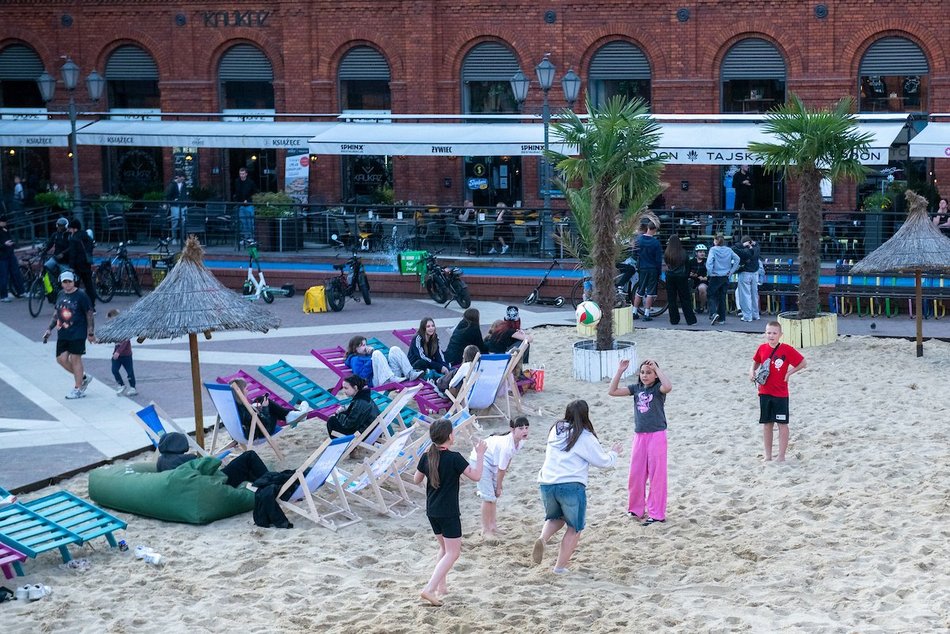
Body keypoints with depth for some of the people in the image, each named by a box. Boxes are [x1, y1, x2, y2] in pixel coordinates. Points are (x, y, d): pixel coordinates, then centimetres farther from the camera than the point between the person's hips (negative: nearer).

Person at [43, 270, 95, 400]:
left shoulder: (81, 296, -8)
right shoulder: (60, 295, 10)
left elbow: (90, 314, -4)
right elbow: (56, 313, 21)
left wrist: (91, 333, -5)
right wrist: (50, 329, 17)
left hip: (77, 333, -7)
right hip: (62, 334, 7)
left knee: (75, 359, -3)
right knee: (61, 359, 4)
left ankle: (78, 389, 7)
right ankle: (83, 377, 23)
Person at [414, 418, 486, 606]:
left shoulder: (426, 457, 1)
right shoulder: (454, 458, -17)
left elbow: (416, 479, 15)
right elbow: (476, 476, -13)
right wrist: (480, 455, -3)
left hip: (432, 511, 7)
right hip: (449, 513, -7)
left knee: (444, 548, 24)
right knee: (452, 553, -1)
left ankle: (441, 587, 26)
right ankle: (429, 589, -13)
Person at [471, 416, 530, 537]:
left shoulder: (521, 440, -12)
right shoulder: (507, 445, -37)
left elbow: (509, 457, 5)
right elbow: (501, 469, -25)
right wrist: (499, 487, -11)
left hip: (492, 462, 9)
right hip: (481, 460, -9)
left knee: (494, 495, 16)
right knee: (488, 497, -10)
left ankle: (493, 526, 28)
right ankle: (485, 530, -1)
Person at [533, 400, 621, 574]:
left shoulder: (555, 430, 12)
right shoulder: (586, 437, -4)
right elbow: (603, 462, 4)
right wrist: (613, 453, 26)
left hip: (546, 483, 5)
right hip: (571, 486, -5)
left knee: (555, 518, 27)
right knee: (574, 528, 11)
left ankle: (542, 539, -3)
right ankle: (560, 567, 9)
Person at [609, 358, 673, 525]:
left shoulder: (658, 388, -8)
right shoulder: (636, 388, 6)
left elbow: (668, 387, -33)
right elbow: (612, 391, 1)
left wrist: (657, 368, -25)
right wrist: (620, 371, -7)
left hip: (656, 436, -5)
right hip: (639, 436, 5)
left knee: (656, 476, 0)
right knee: (635, 475, 10)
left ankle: (656, 513, 6)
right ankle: (636, 509, 25)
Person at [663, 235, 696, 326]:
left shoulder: (667, 253, -8)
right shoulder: (683, 253, -7)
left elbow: (666, 263, 6)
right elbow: (688, 266, 0)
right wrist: (687, 276, 11)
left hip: (670, 277, 0)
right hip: (681, 277, 0)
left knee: (672, 299, 9)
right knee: (685, 299, 5)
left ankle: (674, 319, 9)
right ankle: (690, 320, 3)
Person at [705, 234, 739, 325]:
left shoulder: (713, 250, -10)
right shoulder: (729, 250, 3)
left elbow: (709, 262, -22)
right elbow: (737, 259, -1)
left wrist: (709, 272, -11)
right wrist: (731, 271, 3)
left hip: (715, 277, -5)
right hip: (725, 277, 5)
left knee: (712, 296, 3)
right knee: (722, 297, 13)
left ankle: (713, 313, -20)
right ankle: (722, 318, 15)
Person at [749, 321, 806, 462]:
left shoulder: (786, 350, -10)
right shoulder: (762, 349, 1)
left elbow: (803, 363, -5)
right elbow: (756, 362, 16)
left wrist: (789, 372, -11)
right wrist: (752, 371, -3)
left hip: (781, 393, -4)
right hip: (764, 392, 4)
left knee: (782, 424, 1)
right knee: (766, 424, 9)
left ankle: (781, 456, 8)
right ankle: (768, 456, 18)